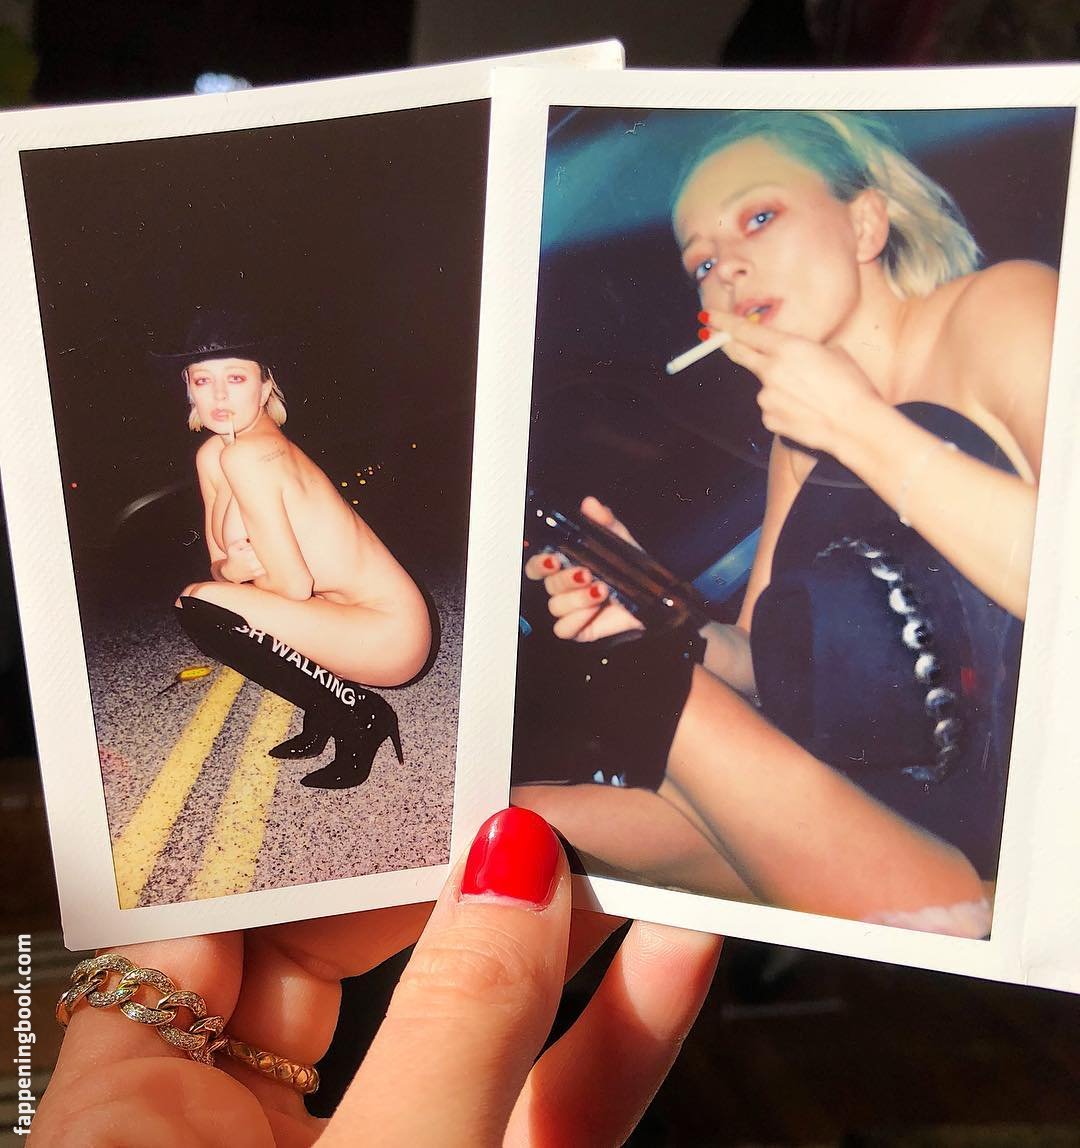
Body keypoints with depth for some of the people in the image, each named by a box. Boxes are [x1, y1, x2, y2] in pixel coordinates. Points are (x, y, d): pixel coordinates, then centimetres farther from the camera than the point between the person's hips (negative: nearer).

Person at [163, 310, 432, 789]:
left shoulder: (245, 455, -17)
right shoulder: (213, 453, 9)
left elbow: (294, 585, -19)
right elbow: (223, 563, 11)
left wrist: (235, 568, -1)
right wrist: (237, 567, -11)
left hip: (387, 633, -9)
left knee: (197, 605, -14)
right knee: (220, 589, 18)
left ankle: (354, 710, -4)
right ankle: (323, 715, 14)